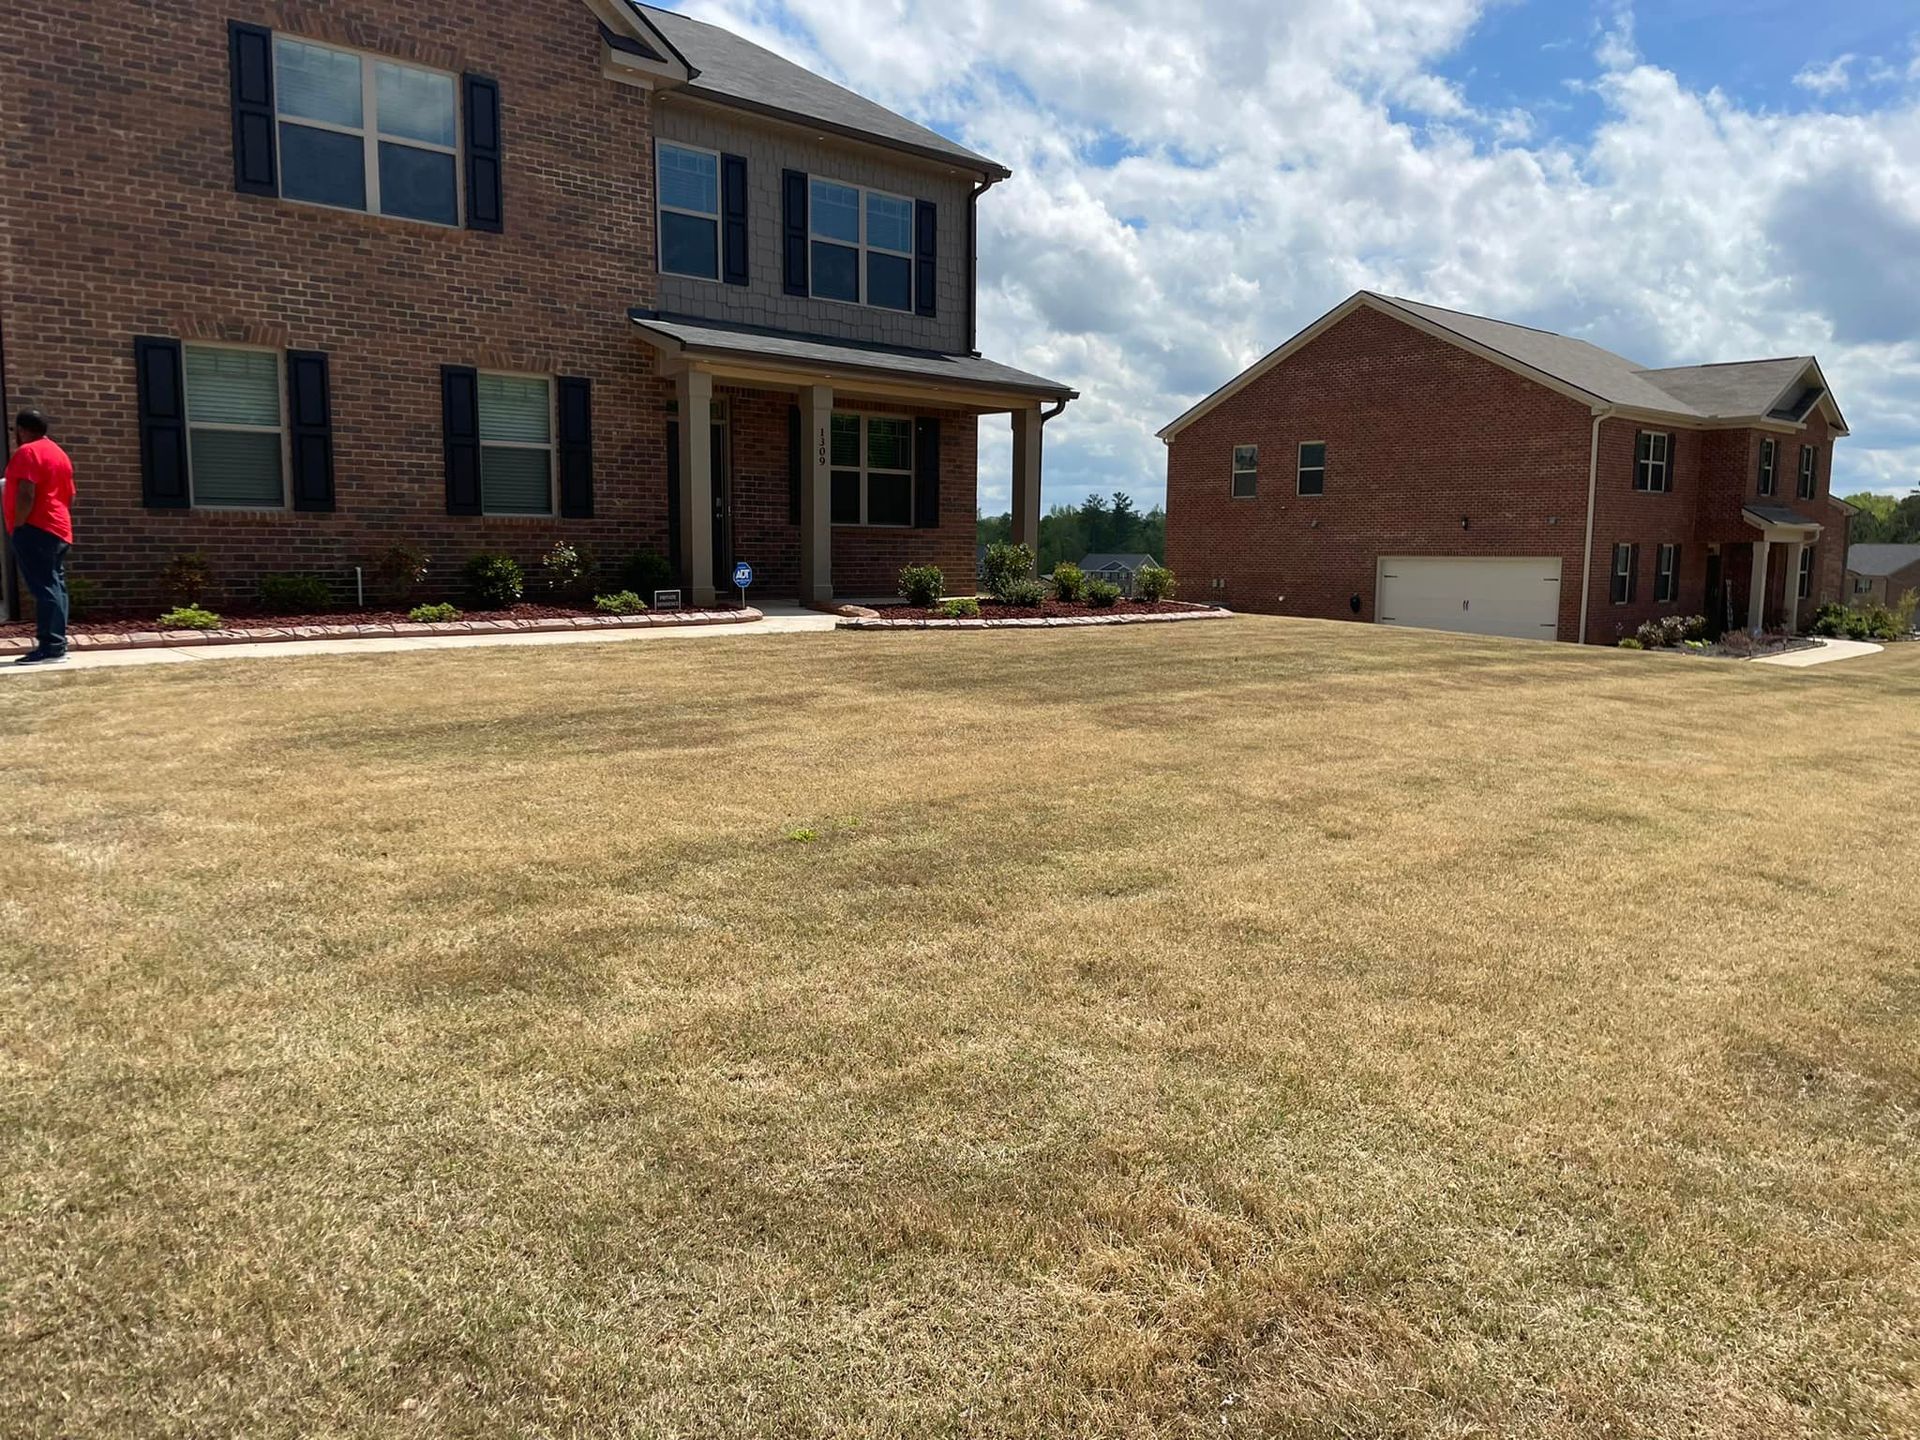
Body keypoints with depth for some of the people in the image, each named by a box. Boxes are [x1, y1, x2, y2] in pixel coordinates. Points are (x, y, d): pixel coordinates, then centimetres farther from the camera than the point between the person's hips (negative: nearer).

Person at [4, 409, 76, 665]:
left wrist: (17, 527, -14)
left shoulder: (27, 452, -9)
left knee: (43, 587, -13)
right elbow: (69, 496, 20)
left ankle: (51, 647, -17)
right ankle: (57, 643, 8)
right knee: (54, 585, 8)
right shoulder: (59, 453, 19)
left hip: (35, 529, -9)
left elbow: (26, 494, -18)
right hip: (59, 530, 9)